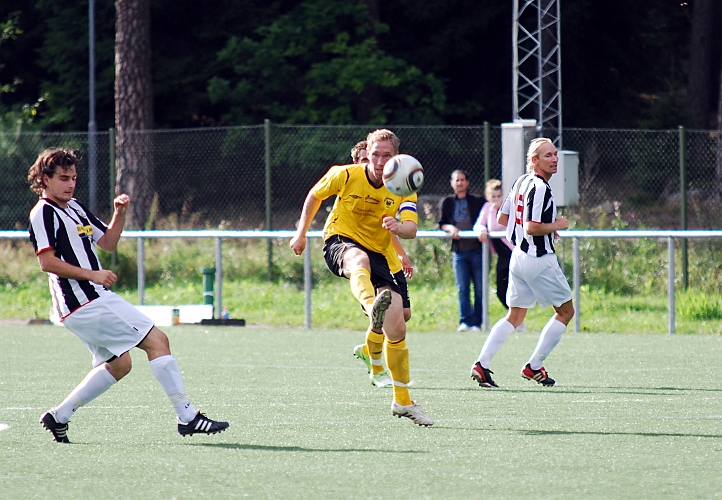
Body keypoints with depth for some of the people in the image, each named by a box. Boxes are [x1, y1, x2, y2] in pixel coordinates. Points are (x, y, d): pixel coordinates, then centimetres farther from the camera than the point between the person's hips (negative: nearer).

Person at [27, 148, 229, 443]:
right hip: (85, 301, -10)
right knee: (157, 340, -10)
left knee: (117, 364, 15)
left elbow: (108, 242, 23)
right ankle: (187, 417, -9)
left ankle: (59, 416, 16)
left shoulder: (75, 208, 18)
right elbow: (47, 262, -18)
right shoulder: (43, 212, -9)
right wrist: (91, 274, -21)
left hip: (95, 299, 10)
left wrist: (119, 214, 6)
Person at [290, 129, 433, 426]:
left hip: (380, 256, 3)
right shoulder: (344, 175, -9)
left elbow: (411, 229, -22)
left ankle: (403, 401, 13)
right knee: (359, 258, -44)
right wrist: (301, 233, 13)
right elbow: (315, 196, 11)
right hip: (340, 243, -3)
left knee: (396, 329, -4)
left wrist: (398, 227, -44)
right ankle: (373, 308, -79)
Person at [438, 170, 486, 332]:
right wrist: (450, 228, -10)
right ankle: (465, 322, -5)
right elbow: (441, 224, 10)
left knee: (479, 289, -2)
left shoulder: (478, 201, 9)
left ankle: (476, 323, 2)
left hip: (477, 250, -1)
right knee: (462, 289, -5)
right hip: (459, 251, 1)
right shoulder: (446, 203, 13)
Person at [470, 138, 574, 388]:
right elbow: (531, 228, -25)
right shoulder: (540, 188, -18)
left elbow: (502, 219, 18)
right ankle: (534, 367, 4)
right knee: (565, 312, 6)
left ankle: (482, 364, 3)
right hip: (540, 260, -9)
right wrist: (556, 226, -9)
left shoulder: (521, 182, 10)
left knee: (514, 317, 14)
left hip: (518, 257, 9)